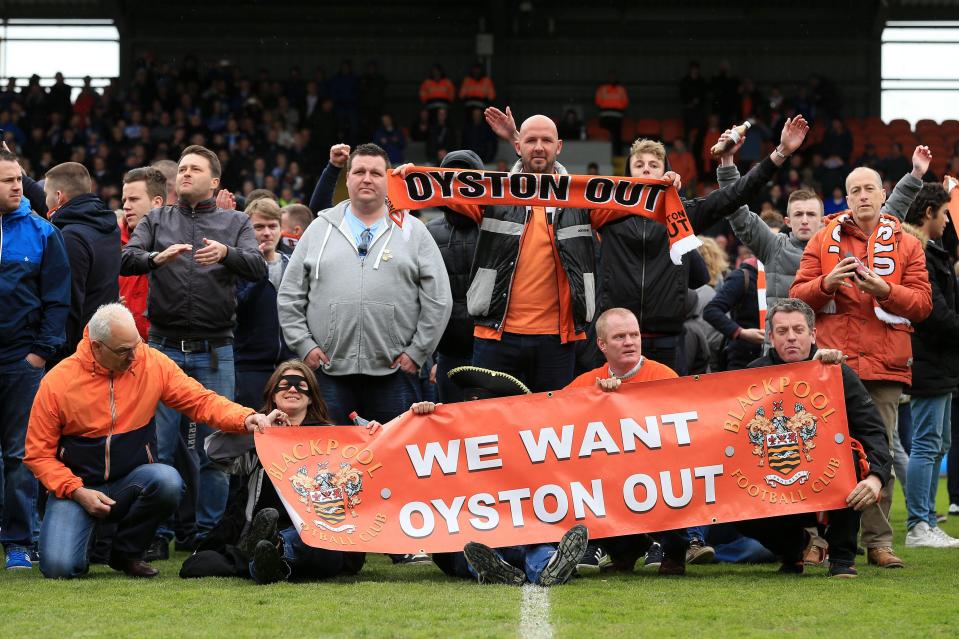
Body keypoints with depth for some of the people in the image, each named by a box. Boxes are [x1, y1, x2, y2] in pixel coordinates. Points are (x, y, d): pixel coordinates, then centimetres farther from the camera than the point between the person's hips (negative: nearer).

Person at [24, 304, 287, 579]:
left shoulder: (152, 363, -5)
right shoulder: (57, 382, -10)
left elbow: (200, 400, -3)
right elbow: (39, 453, -5)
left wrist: (246, 419, -21)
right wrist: (77, 492, -16)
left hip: (133, 480, 3)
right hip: (75, 484, -2)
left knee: (167, 480, -33)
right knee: (57, 567, -25)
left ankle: (127, 553, -5)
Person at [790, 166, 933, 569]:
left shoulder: (905, 246, 11)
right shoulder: (824, 240, 12)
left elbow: (922, 304, 3)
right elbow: (798, 295, 7)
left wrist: (884, 290, -13)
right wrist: (827, 283, -12)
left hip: (885, 366, 1)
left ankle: (878, 541, 4)